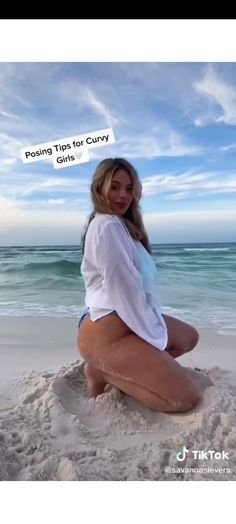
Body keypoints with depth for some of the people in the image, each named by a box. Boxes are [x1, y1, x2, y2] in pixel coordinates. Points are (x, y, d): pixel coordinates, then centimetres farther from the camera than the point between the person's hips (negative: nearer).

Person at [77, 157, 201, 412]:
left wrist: (156, 328, 5)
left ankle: (121, 369, 12)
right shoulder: (107, 225, -17)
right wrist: (155, 338, -12)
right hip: (107, 331, -10)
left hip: (126, 321, 10)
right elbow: (124, 290, -21)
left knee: (189, 337, 26)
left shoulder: (122, 224, 16)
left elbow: (141, 283, 12)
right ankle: (102, 372, -1)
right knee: (187, 397, -12)